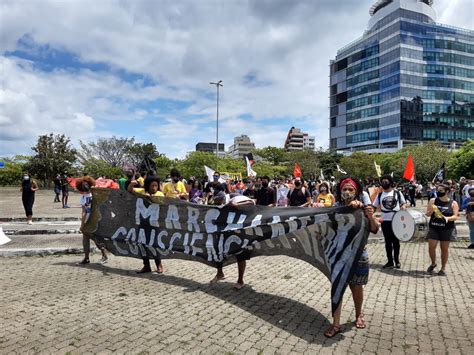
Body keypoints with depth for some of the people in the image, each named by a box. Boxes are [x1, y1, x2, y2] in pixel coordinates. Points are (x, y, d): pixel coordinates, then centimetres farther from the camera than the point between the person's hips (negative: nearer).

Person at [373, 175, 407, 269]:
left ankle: (397, 260, 24)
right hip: (385, 221, 1)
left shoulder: (397, 193, 1)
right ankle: (390, 261, 17)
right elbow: (374, 207, 6)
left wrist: (403, 206, -13)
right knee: (388, 242, 8)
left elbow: (404, 203, 9)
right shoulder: (380, 195, 4)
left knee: (396, 241, 9)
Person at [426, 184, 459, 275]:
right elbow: (427, 214, 4)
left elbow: (455, 216, -7)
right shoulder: (433, 201, 3)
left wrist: (448, 218, -27)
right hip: (433, 227, 2)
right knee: (431, 247, -2)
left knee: (444, 249, 5)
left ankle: (443, 268, 20)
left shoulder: (453, 203, -1)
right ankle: (433, 264, 24)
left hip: (447, 229, -1)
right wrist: (431, 211, -18)